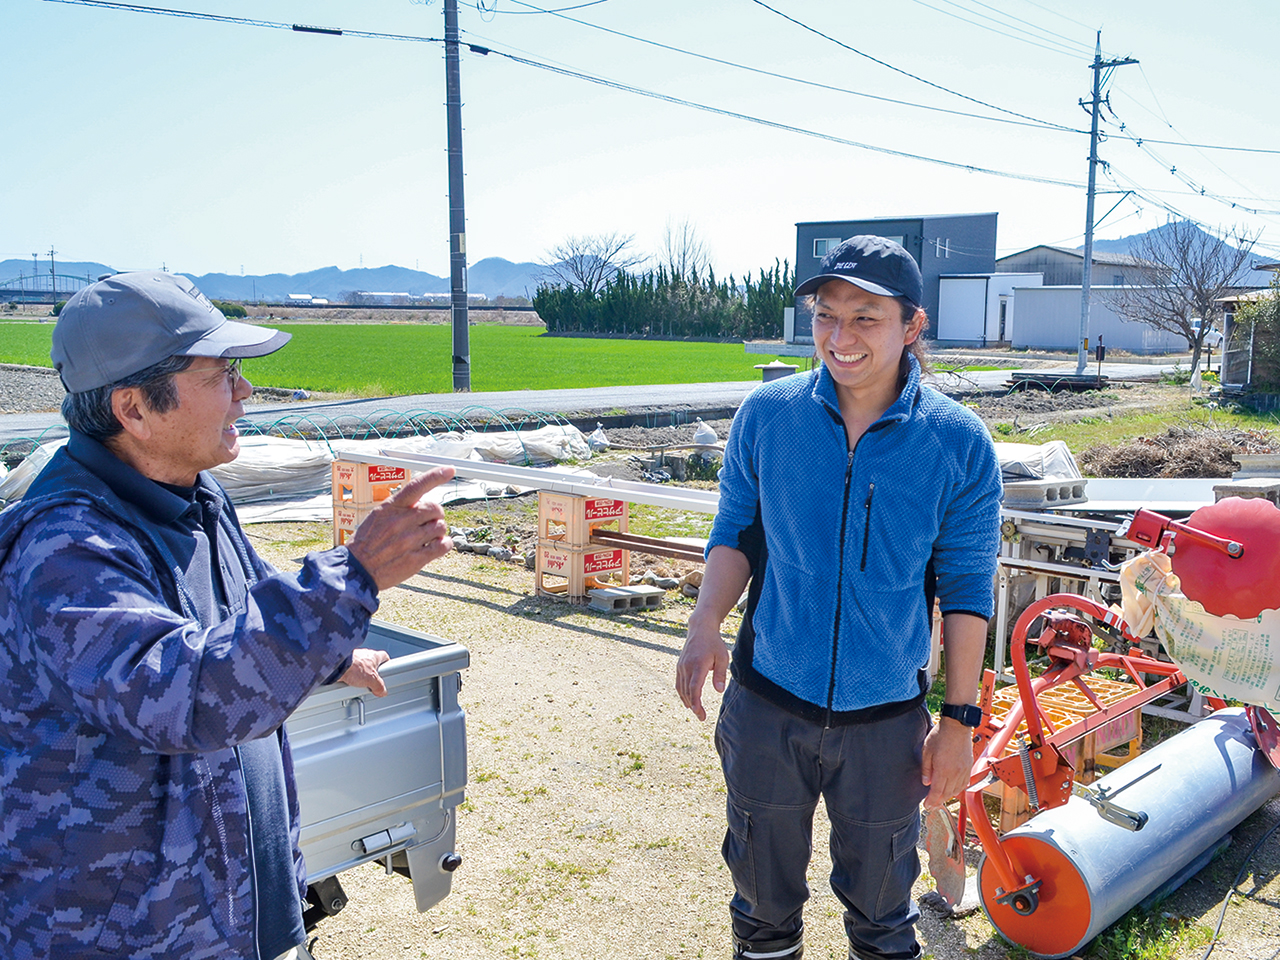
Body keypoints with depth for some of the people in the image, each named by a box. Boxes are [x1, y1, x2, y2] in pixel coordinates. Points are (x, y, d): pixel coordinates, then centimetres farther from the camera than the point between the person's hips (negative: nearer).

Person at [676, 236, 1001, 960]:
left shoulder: (959, 443, -10)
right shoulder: (767, 414, -7)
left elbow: (966, 588, -4)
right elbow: (737, 531, 2)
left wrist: (961, 721, -3)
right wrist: (707, 622, -16)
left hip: (886, 717, -1)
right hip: (767, 705, 1)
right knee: (763, 895, 20)